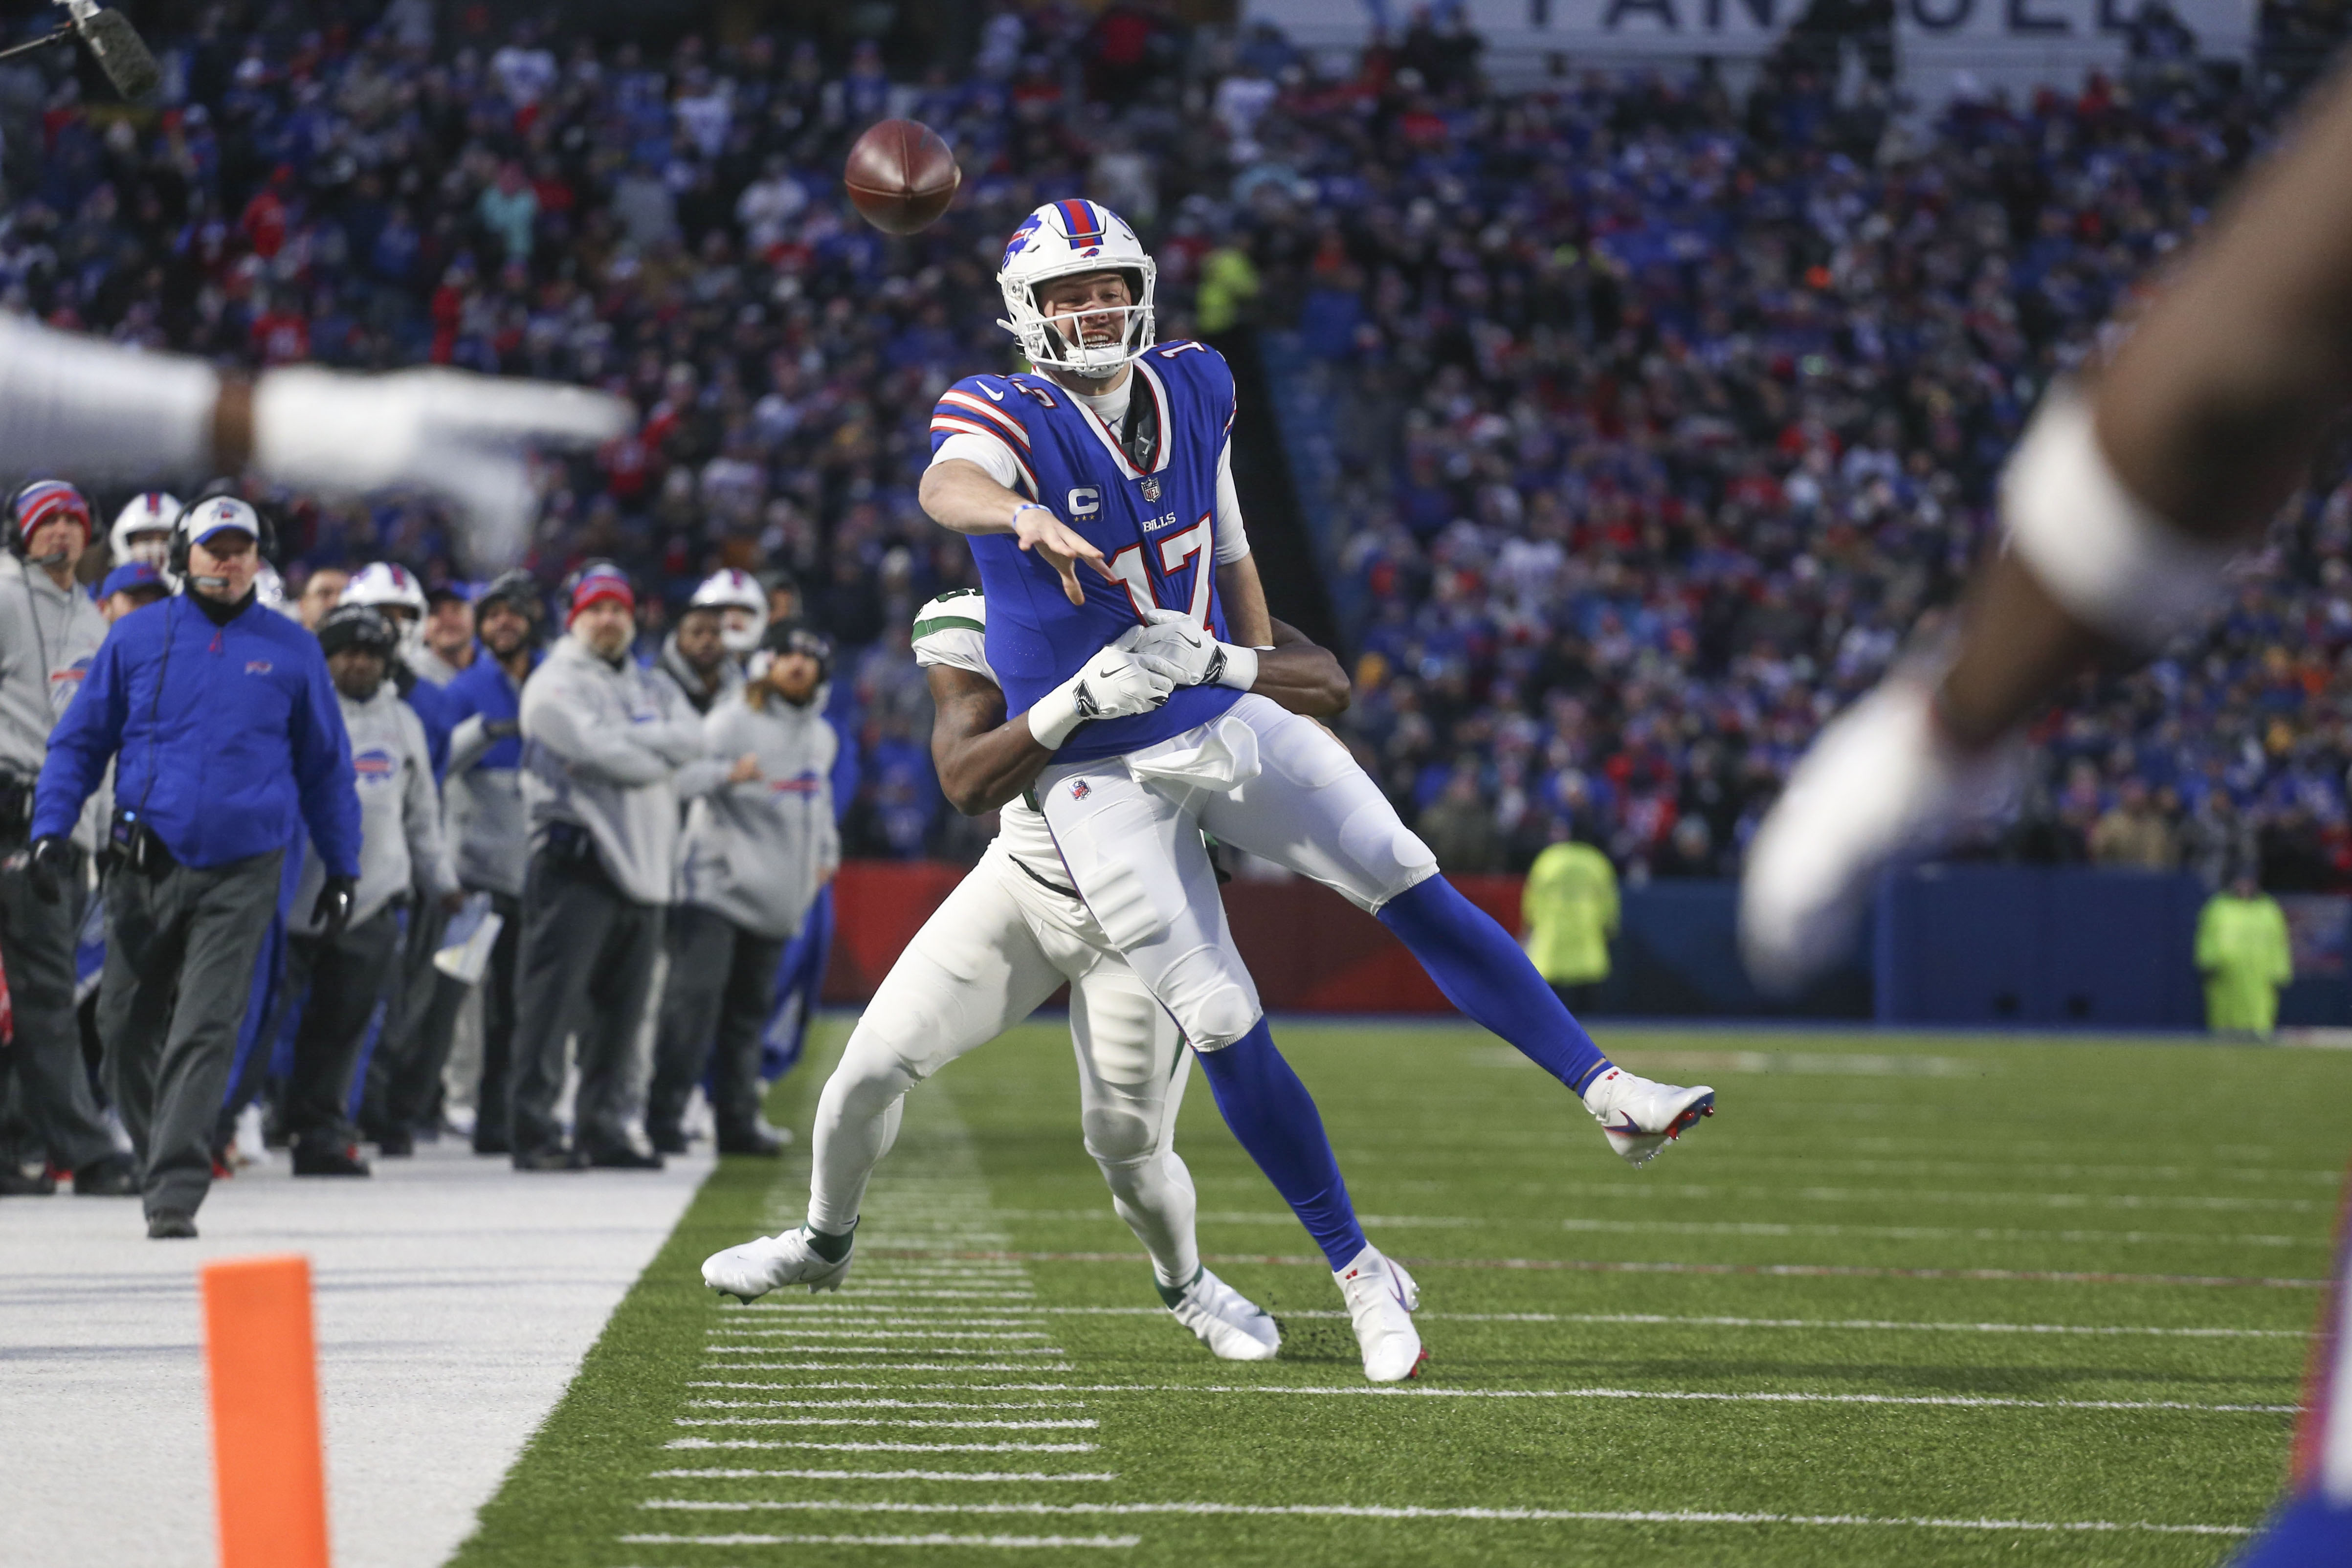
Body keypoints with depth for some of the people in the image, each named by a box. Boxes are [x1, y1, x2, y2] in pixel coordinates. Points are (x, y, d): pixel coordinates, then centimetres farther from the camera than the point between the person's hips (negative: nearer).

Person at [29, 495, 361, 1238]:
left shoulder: (291, 650, 6)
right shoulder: (136, 638, 6)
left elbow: (324, 764, 16)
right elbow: (79, 741, 10)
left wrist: (343, 868, 17)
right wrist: (50, 829, -2)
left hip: (241, 874, -2)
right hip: (147, 867, 2)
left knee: (206, 1030, -12)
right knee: (127, 1027, 8)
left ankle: (175, 1194, -15)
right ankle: (156, 1160, 29)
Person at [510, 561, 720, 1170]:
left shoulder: (652, 689, 22)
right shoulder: (555, 685, -2)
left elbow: (691, 740, 5)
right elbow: (604, 755, -15)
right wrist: (663, 754, -5)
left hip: (642, 866, 7)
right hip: (576, 861, -7)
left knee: (621, 1007, 10)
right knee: (553, 1000, -10)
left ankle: (605, 1130, 16)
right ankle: (534, 1132, -9)